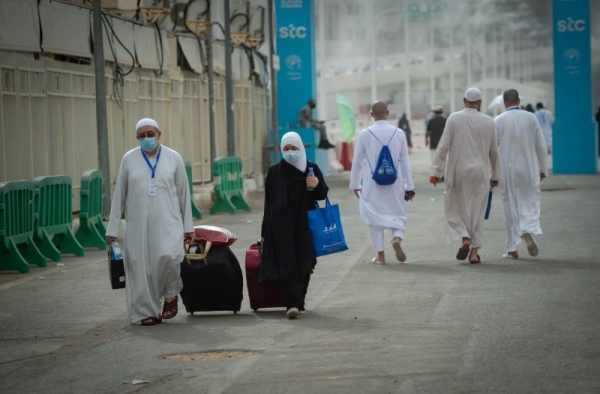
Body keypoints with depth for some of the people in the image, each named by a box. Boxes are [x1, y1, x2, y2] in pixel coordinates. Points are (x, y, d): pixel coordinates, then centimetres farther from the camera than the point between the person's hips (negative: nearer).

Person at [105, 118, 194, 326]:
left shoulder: (173, 158, 5)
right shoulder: (129, 159, 5)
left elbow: (183, 193, 8)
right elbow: (119, 195, 8)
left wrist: (188, 226, 8)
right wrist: (113, 228, 6)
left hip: (168, 222, -1)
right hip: (139, 223, 1)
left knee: (168, 256, -21)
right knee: (140, 266, -1)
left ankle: (171, 294, 6)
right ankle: (147, 312, 11)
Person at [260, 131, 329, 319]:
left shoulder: (311, 169, 4)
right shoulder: (274, 172, 1)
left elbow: (322, 195, 6)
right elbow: (268, 202, 4)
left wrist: (318, 185, -18)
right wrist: (265, 232, 3)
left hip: (304, 225, 2)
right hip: (281, 226, -2)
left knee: (303, 265, 6)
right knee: (286, 265, -11)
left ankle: (297, 302, 17)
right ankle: (293, 303, -17)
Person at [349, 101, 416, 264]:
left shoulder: (365, 134, -6)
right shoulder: (399, 134, -2)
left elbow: (357, 161, -1)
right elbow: (405, 161, 3)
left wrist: (355, 184, 10)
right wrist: (409, 186, 10)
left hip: (372, 183, -1)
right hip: (395, 182, 1)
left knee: (375, 216, 9)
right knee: (397, 214, 14)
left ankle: (380, 255, 8)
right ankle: (397, 238, -16)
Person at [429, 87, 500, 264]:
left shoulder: (454, 119, -5)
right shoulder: (488, 122, 1)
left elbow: (443, 146, -8)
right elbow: (494, 151, 9)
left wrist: (435, 172, -5)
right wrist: (495, 175, 21)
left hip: (458, 172, -2)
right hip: (480, 172, 2)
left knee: (454, 208, 12)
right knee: (477, 211, 7)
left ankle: (465, 238, -8)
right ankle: (474, 251, 6)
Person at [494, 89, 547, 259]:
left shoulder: (498, 121, -5)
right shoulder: (531, 118, -1)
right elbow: (541, 145, 1)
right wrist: (543, 168, 11)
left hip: (507, 170, -1)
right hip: (529, 168, 1)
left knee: (510, 207, 7)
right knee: (530, 201, 11)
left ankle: (512, 249, 9)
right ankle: (528, 229, -19)